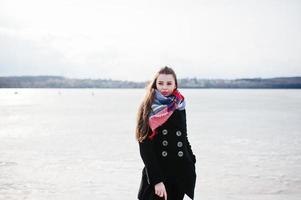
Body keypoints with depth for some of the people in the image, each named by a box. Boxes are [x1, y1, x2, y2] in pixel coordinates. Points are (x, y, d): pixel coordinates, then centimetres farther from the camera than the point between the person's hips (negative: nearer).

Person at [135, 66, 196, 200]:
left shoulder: (179, 107, 6)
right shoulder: (147, 109, -6)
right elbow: (145, 148, -11)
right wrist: (156, 180, -18)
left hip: (181, 173, 4)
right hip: (157, 172, -3)